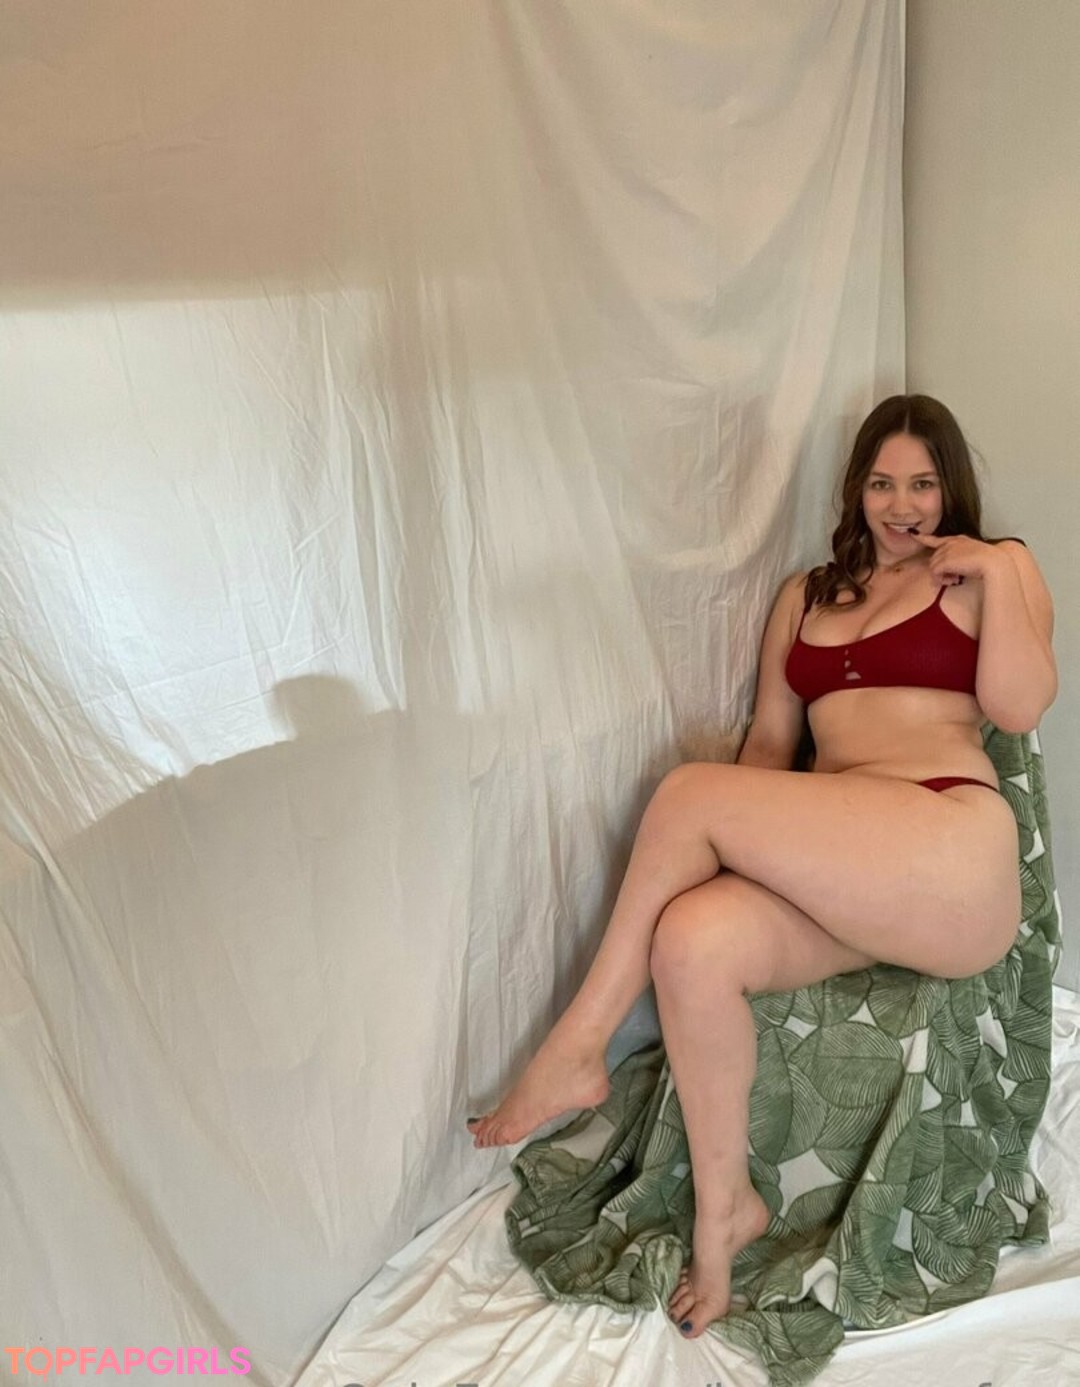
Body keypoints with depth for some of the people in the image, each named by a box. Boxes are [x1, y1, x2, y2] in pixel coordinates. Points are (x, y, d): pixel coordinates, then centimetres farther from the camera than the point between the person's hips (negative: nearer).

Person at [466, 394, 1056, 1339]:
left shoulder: (992, 571, 14)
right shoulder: (806, 594, 25)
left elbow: (1020, 708, -2)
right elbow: (771, 741, 18)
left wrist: (993, 572, -3)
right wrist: (754, 835, 1)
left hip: (954, 858, -4)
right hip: (836, 875, 4)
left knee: (690, 793, -23)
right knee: (694, 939, -28)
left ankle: (576, 1051, -7)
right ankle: (724, 1208, -4)